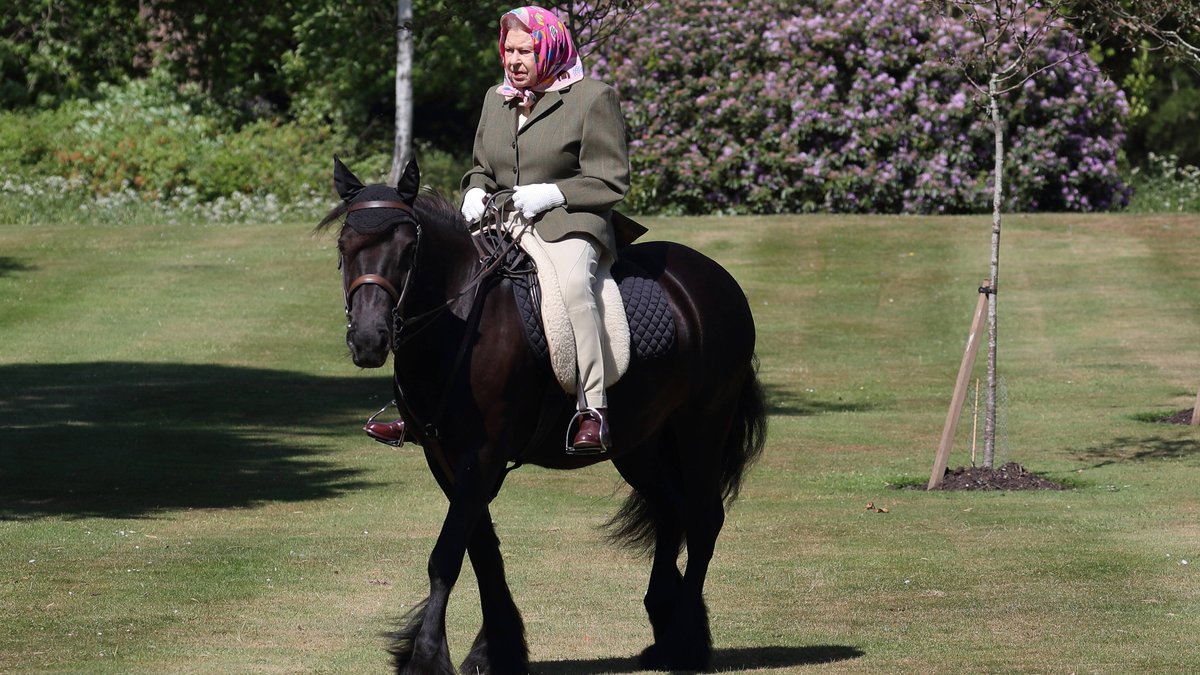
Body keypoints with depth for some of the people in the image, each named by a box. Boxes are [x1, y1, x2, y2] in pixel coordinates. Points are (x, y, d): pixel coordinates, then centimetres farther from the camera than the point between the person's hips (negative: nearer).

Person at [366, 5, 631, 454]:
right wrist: (475, 192, 4)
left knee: (570, 285, -38)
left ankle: (593, 412, -38)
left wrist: (550, 194, -16)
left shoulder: (593, 98, -3)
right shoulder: (496, 100, 16)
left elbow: (611, 184, -5)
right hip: (501, 224, 7)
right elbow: (481, 168, 28)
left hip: (570, 223, -7)